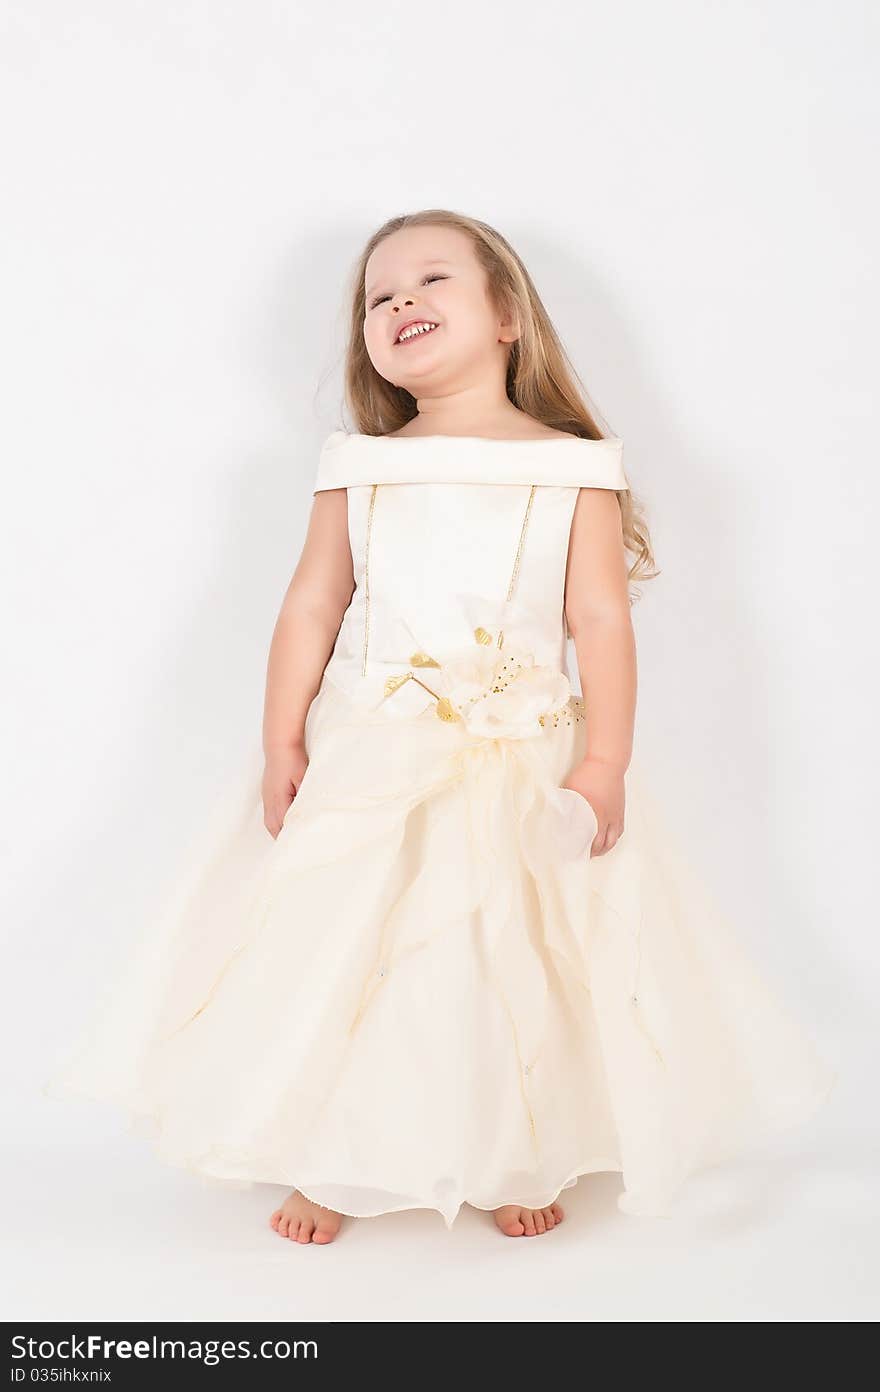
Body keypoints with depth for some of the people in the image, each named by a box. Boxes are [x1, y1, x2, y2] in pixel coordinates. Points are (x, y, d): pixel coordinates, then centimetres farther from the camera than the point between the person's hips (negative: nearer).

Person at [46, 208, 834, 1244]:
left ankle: (518, 1164, 29)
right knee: (336, 956, 4)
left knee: (517, 964, 5)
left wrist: (602, 767, -10)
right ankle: (327, 1165, 26)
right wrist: (282, 745, -1)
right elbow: (310, 605, 5)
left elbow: (602, 622, -3)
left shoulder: (574, 468, 0)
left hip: (524, 765, -1)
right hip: (368, 760, 2)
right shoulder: (359, 467, 6)